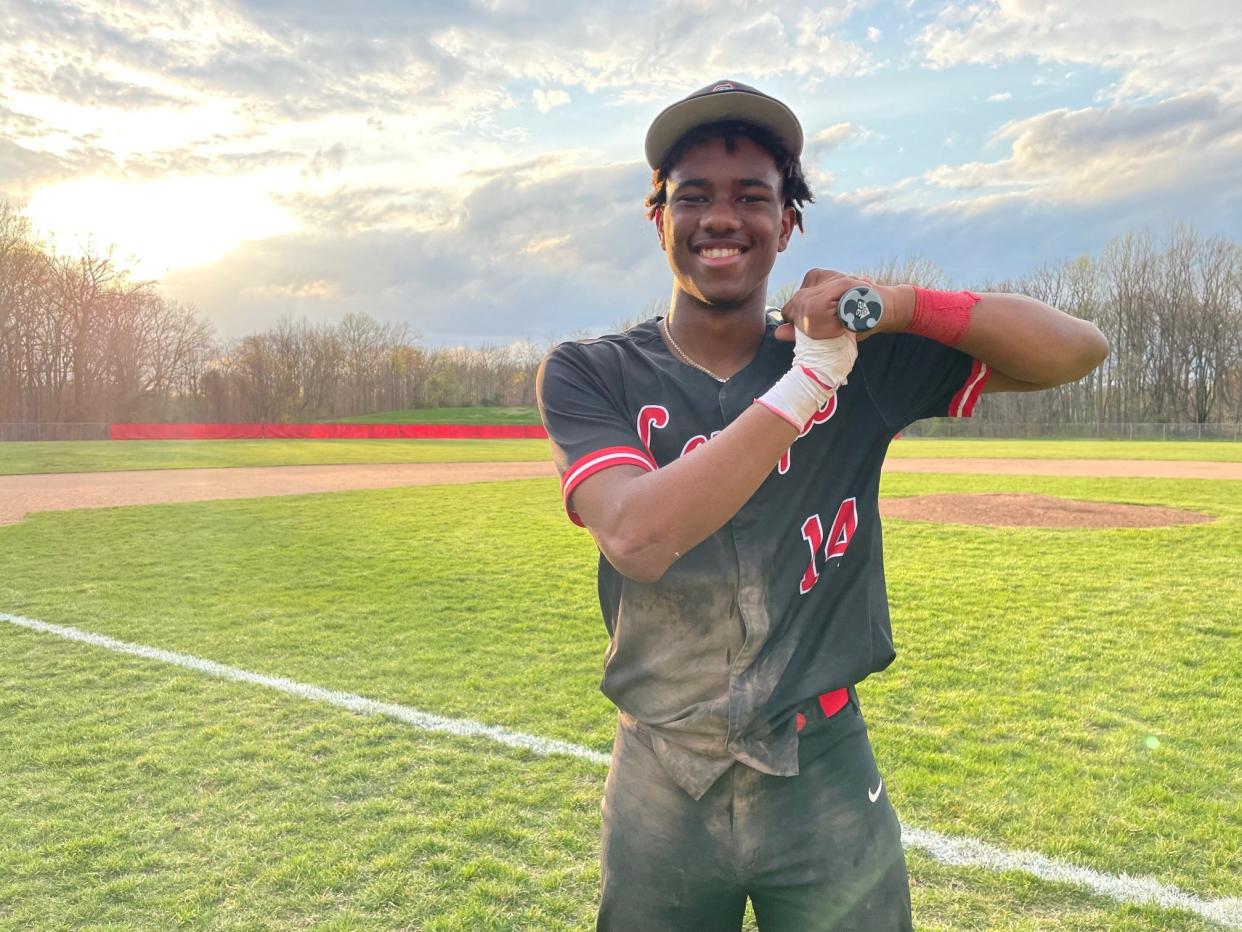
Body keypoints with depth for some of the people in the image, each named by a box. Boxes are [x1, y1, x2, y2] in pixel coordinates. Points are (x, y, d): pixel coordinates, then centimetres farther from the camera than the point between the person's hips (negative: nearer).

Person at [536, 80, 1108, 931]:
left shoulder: (862, 355, -2)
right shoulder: (590, 374, -7)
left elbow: (1079, 349, -4)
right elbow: (636, 538, -24)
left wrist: (902, 305, -19)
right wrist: (806, 383, -22)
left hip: (826, 781, 1)